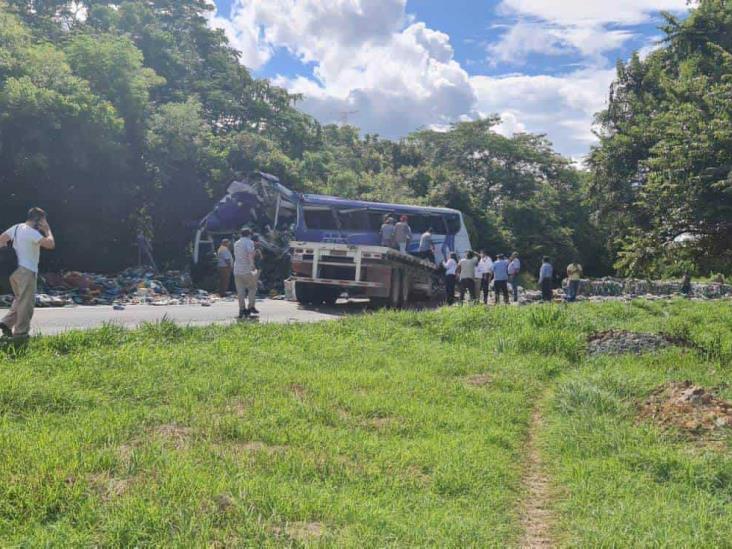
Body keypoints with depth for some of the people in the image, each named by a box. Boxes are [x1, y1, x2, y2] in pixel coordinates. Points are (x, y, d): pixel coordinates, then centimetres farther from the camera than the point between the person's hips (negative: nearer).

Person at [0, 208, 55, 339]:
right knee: (26, 303, -1)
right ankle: (20, 333, 3)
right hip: (26, 271, -9)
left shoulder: (16, 227, 10)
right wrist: (47, 229, -8)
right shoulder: (32, 232, -17)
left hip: (15, 270, 9)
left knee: (19, 300, 22)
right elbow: (50, 244, -23)